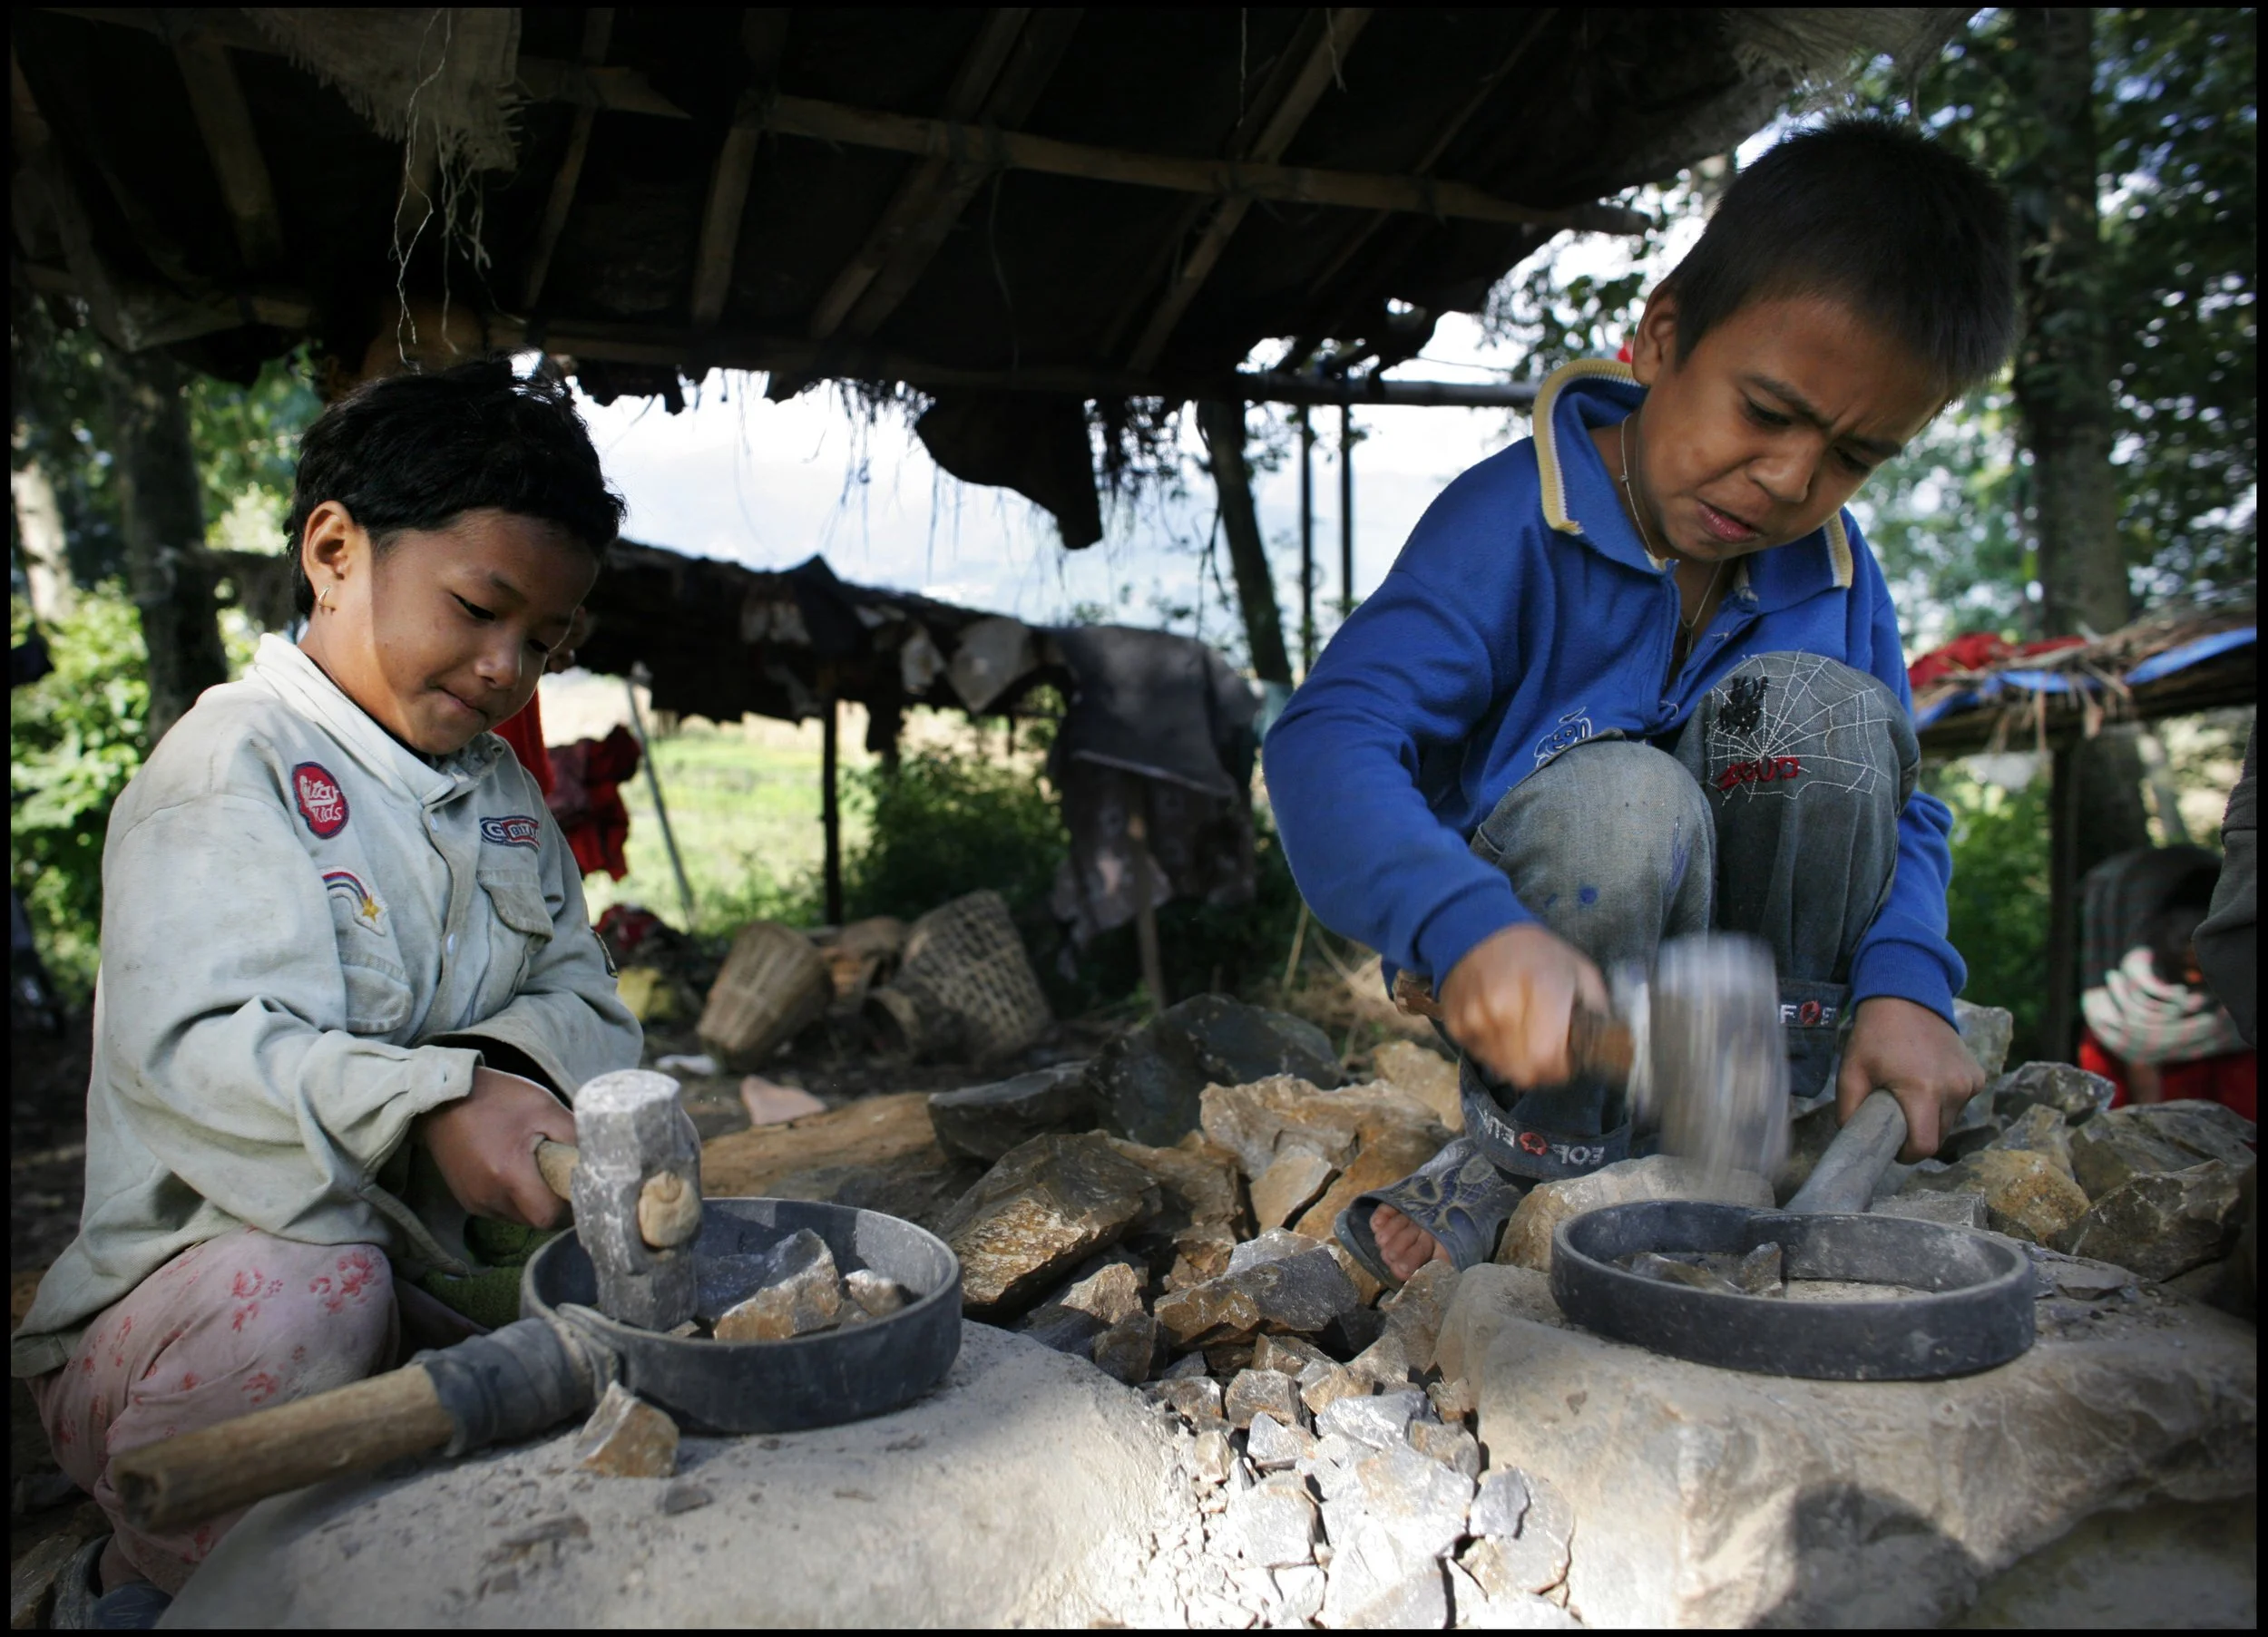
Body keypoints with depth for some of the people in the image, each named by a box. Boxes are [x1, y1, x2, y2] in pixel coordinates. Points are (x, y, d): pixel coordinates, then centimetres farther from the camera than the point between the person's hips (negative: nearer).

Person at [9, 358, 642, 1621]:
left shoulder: (507, 792, 11)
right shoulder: (233, 762, -10)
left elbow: (582, 999, 5)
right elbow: (195, 1052, -24)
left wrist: (502, 1067, -17)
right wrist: (424, 1107, -40)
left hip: (433, 1288, 6)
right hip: (212, 1275, -6)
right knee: (314, 1288, -36)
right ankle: (160, 1592, -3)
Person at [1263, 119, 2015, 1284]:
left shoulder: (1834, 571, -2)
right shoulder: (1512, 524, -20)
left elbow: (1901, 808, 1)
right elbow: (1327, 740, -33)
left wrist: (1903, 980, -20)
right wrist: (1474, 928, -50)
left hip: (1739, 980, 4)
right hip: (1534, 976, -4)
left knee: (1820, 705, -21)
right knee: (1621, 798, -35)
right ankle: (1538, 1151, -11)